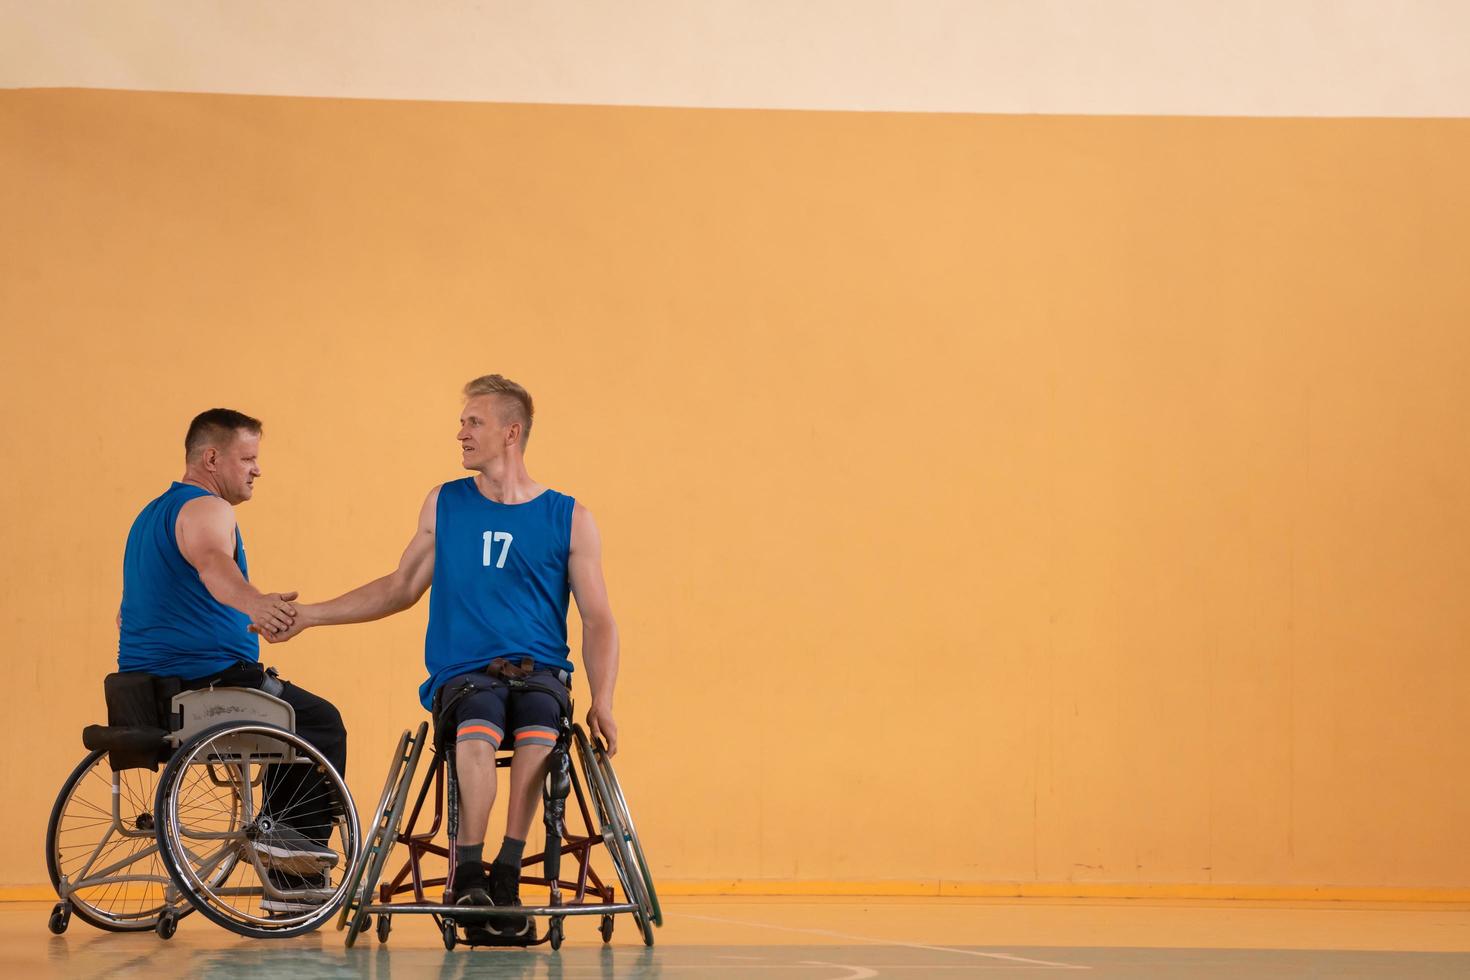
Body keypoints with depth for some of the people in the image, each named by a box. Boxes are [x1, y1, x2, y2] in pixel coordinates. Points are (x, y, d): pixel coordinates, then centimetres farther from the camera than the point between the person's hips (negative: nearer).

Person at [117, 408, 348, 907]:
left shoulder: (150, 515, 21)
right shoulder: (206, 510, -11)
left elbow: (126, 616, 29)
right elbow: (212, 563, -36)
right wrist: (254, 602, -56)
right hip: (211, 679, -10)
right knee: (323, 724, 7)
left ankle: (288, 883, 23)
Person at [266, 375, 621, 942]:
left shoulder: (568, 519, 7)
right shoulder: (444, 506, 14)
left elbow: (598, 621, 5)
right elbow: (401, 588, 24)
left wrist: (602, 700, -10)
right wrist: (311, 614, 19)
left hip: (540, 670, -1)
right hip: (463, 674, 1)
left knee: (539, 727, -37)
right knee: (478, 729, -36)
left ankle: (505, 876, -28)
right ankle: (468, 871, -26)